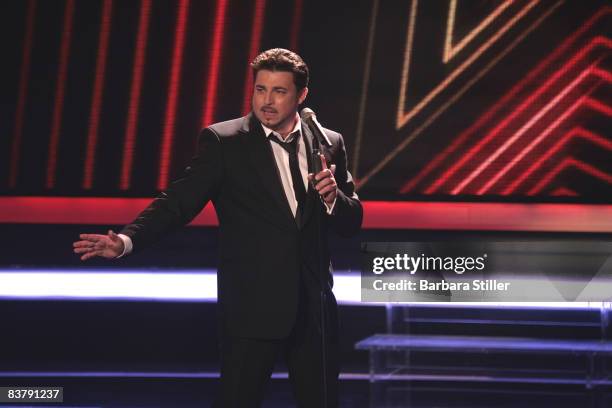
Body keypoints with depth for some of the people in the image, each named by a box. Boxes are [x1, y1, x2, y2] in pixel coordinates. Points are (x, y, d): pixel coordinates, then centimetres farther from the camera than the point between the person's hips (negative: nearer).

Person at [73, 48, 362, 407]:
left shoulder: (329, 145, 7)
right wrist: (126, 240, -27)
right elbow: (179, 202, -12)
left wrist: (333, 196, -12)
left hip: (314, 306, 4)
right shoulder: (223, 141, -4)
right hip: (253, 306, -4)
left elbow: (352, 222, 10)